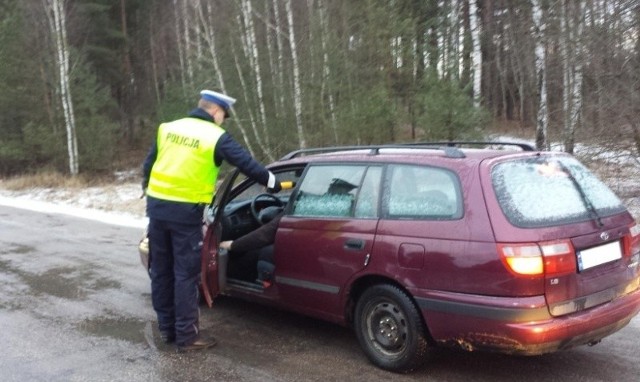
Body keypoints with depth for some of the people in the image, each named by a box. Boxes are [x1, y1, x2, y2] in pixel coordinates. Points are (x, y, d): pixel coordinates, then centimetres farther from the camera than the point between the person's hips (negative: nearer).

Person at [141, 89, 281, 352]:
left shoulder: (167, 129, 11)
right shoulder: (216, 137, -5)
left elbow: (148, 165, 15)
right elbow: (247, 164, -3)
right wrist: (274, 184, 9)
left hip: (157, 205, 6)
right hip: (186, 212, -6)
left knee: (161, 271, 14)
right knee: (185, 274, 1)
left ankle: (167, 328, 26)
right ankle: (186, 336, 8)